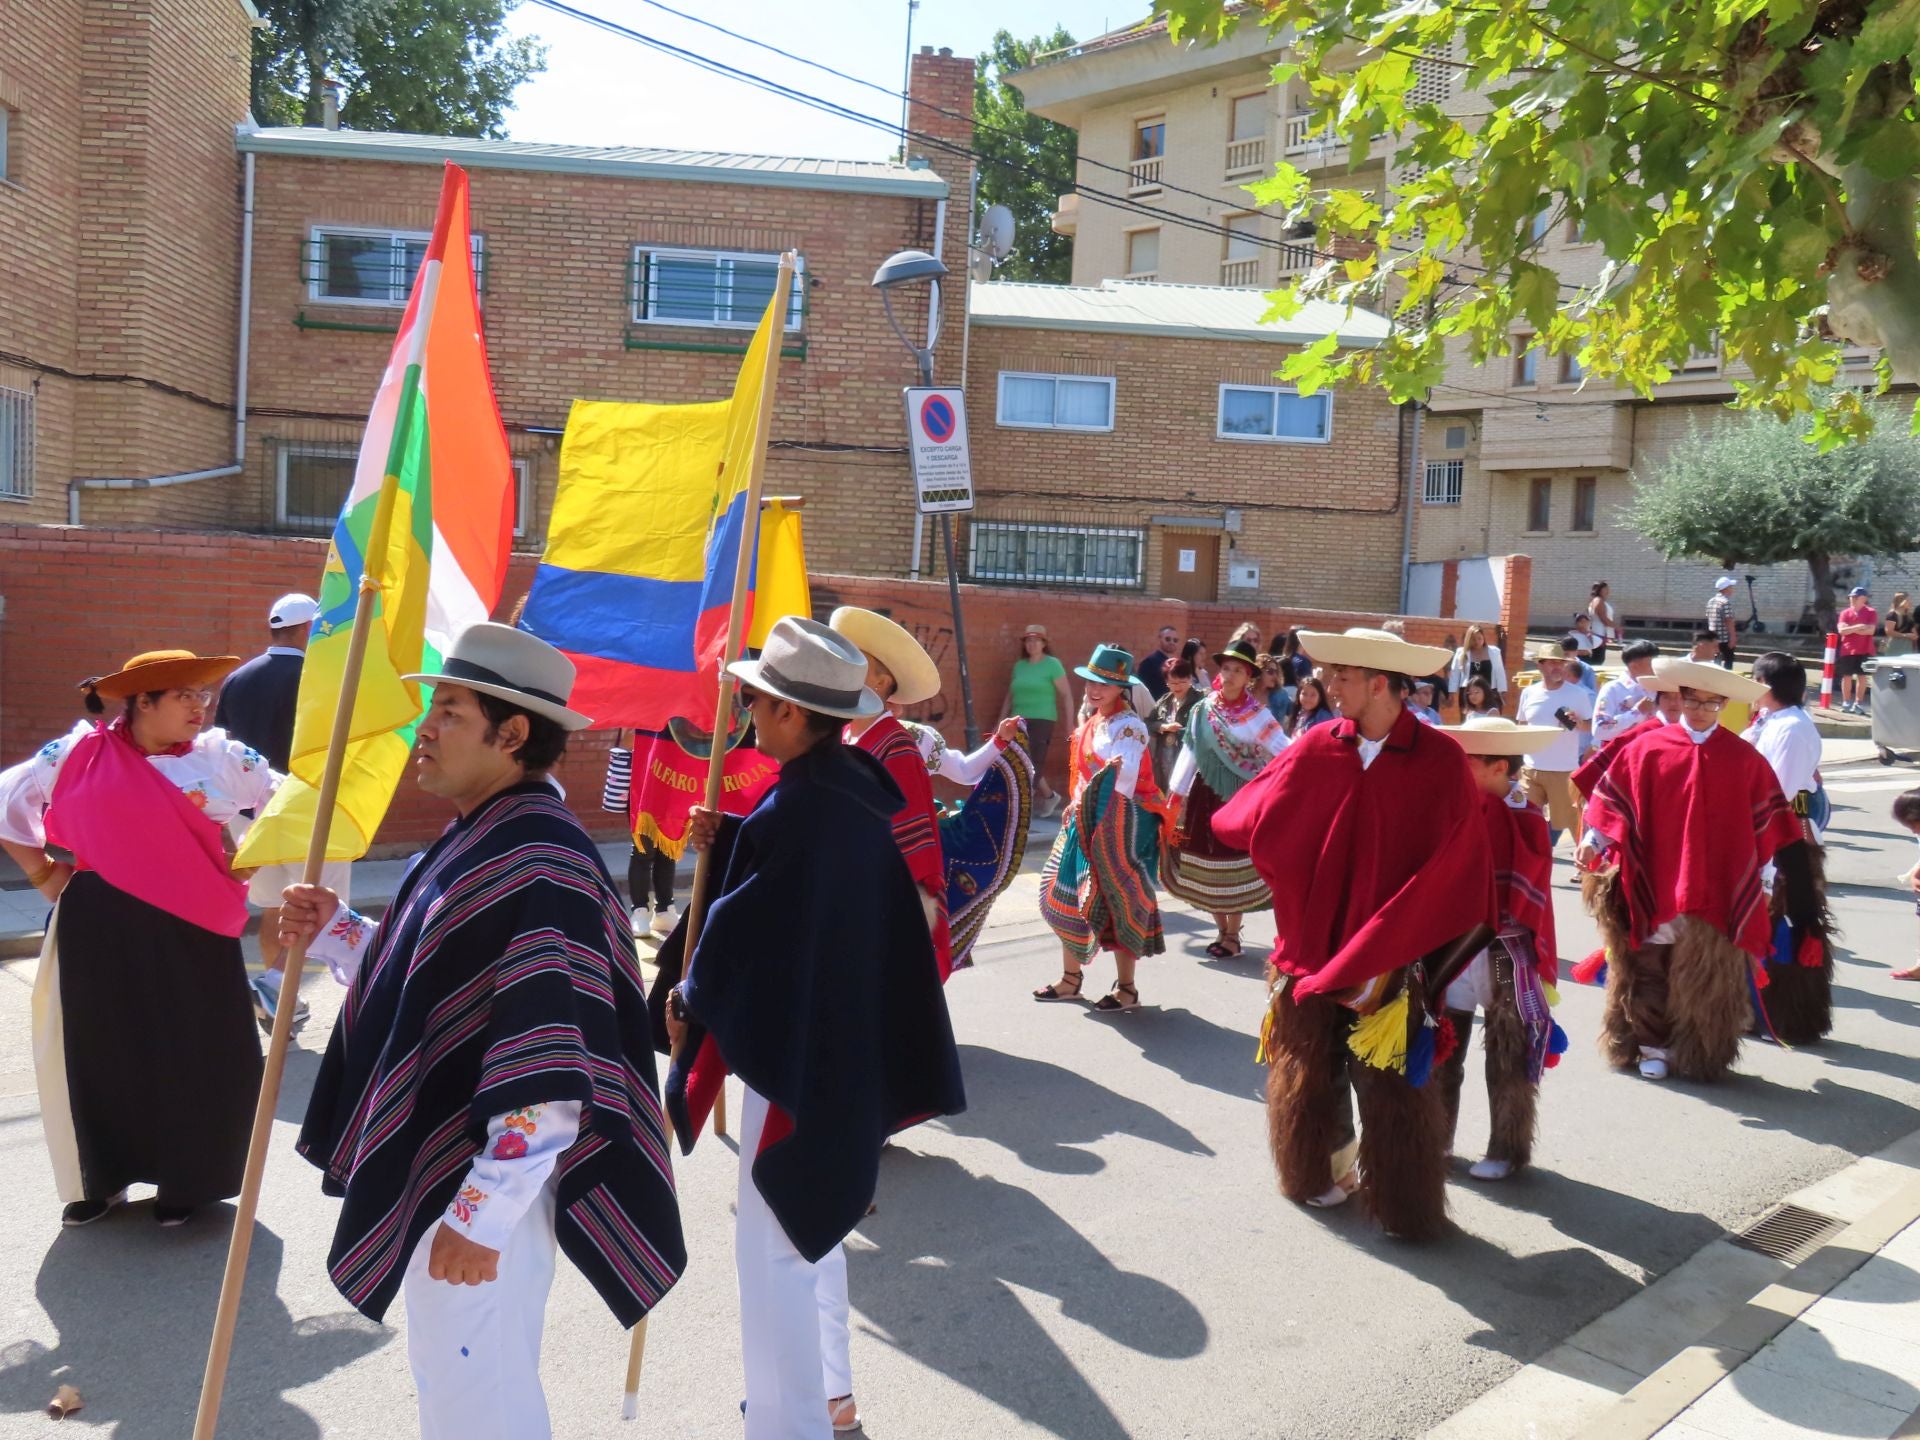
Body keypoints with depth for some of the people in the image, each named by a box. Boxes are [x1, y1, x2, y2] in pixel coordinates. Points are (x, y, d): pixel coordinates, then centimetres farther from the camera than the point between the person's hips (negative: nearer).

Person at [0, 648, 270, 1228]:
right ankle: (102, 1180, 31)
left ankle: (184, 1182, 24)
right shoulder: (79, 753, -3)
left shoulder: (219, 756, -3)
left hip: (191, 935, 0)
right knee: (100, 1052, 12)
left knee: (193, 1058, 4)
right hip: (101, 934, 1)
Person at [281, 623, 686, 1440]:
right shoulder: (475, 841, 8)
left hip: (484, 1190, -10)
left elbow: (551, 1065, -27)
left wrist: (482, 1213, -24)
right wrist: (333, 935, 5)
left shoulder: (539, 866, -24)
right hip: (441, 1172, 10)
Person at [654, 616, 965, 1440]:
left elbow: (747, 933, -19)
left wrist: (686, 999, -2)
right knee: (810, 1220, 23)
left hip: (794, 1052, -10)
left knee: (773, 1242, 4)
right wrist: (722, 841, 1)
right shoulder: (852, 788, 2)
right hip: (843, 1044, 10)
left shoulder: (798, 811, -26)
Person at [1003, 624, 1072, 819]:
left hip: (1041, 721, -6)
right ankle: (1049, 797, 24)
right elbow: (1010, 696, 19)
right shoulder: (1019, 666, 13)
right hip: (1019, 722, 6)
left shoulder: (1052, 664, -3)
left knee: (1033, 764, -10)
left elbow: (1066, 696, -4)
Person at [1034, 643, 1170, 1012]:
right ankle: (1071, 978, 24)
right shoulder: (1092, 719, 10)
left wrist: (1115, 770, -40)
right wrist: (1076, 806, 16)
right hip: (1087, 820, 9)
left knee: (1118, 900, -2)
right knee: (1068, 894, 11)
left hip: (1120, 824, -9)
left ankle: (1126, 988, 10)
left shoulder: (1128, 726, -15)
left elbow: (1126, 782, -25)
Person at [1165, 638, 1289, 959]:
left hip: (1240, 795, -3)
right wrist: (1176, 794, 5)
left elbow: (1282, 748, -11)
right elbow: (1190, 752, 7)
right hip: (1205, 793, 3)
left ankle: (1233, 935, 12)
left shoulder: (1258, 713, -3)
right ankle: (1221, 929, 21)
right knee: (1207, 863, 6)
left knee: (1235, 865, -1)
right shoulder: (1203, 709, 4)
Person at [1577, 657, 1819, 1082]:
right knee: (1649, 969, 5)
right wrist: (1593, 840, -11)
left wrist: (1795, 875, 5)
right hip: (1654, 887, 0)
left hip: (1716, 893, 0)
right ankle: (1652, 1046, 18)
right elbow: (1613, 799, 1)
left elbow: (1771, 821, 6)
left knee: (1707, 978, 6)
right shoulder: (1646, 747, 1)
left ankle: (1698, 1054, 18)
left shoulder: (1743, 758, 4)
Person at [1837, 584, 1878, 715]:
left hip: (1864, 650, -2)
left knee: (1862, 676, 2)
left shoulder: (1871, 612, -2)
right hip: (1847, 650, 2)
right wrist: (1858, 627, -18)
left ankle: (1859, 703, 8)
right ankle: (1846, 702, 14)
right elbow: (1842, 630, -7)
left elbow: (1870, 630, -13)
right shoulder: (1845, 613, 5)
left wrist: (1850, 629, -11)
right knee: (1846, 676, 5)